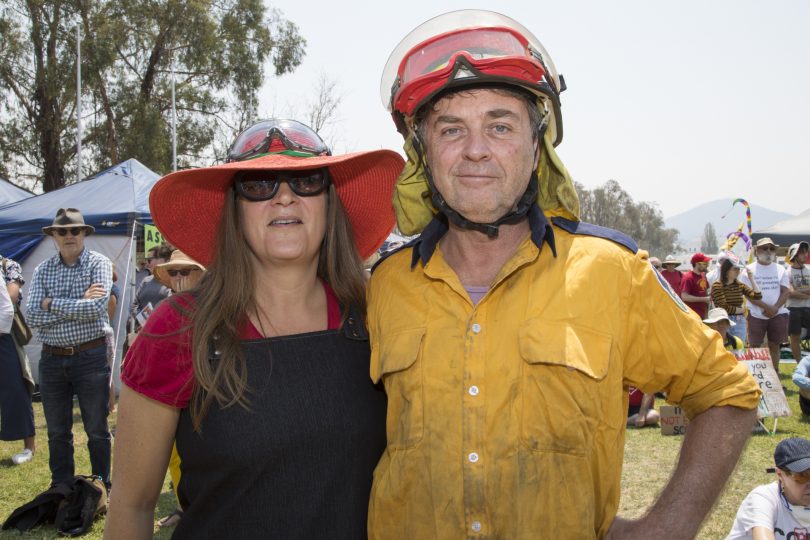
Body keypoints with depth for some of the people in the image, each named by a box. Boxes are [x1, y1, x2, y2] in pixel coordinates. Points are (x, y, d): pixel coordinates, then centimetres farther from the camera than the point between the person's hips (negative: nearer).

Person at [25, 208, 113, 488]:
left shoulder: (99, 263, -5)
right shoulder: (42, 270, 5)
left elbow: (97, 308, -21)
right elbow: (32, 316, -8)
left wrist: (52, 303, -13)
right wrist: (78, 305, -16)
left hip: (91, 357, -3)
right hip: (52, 359, 4)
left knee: (97, 430, 7)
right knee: (57, 432, 14)